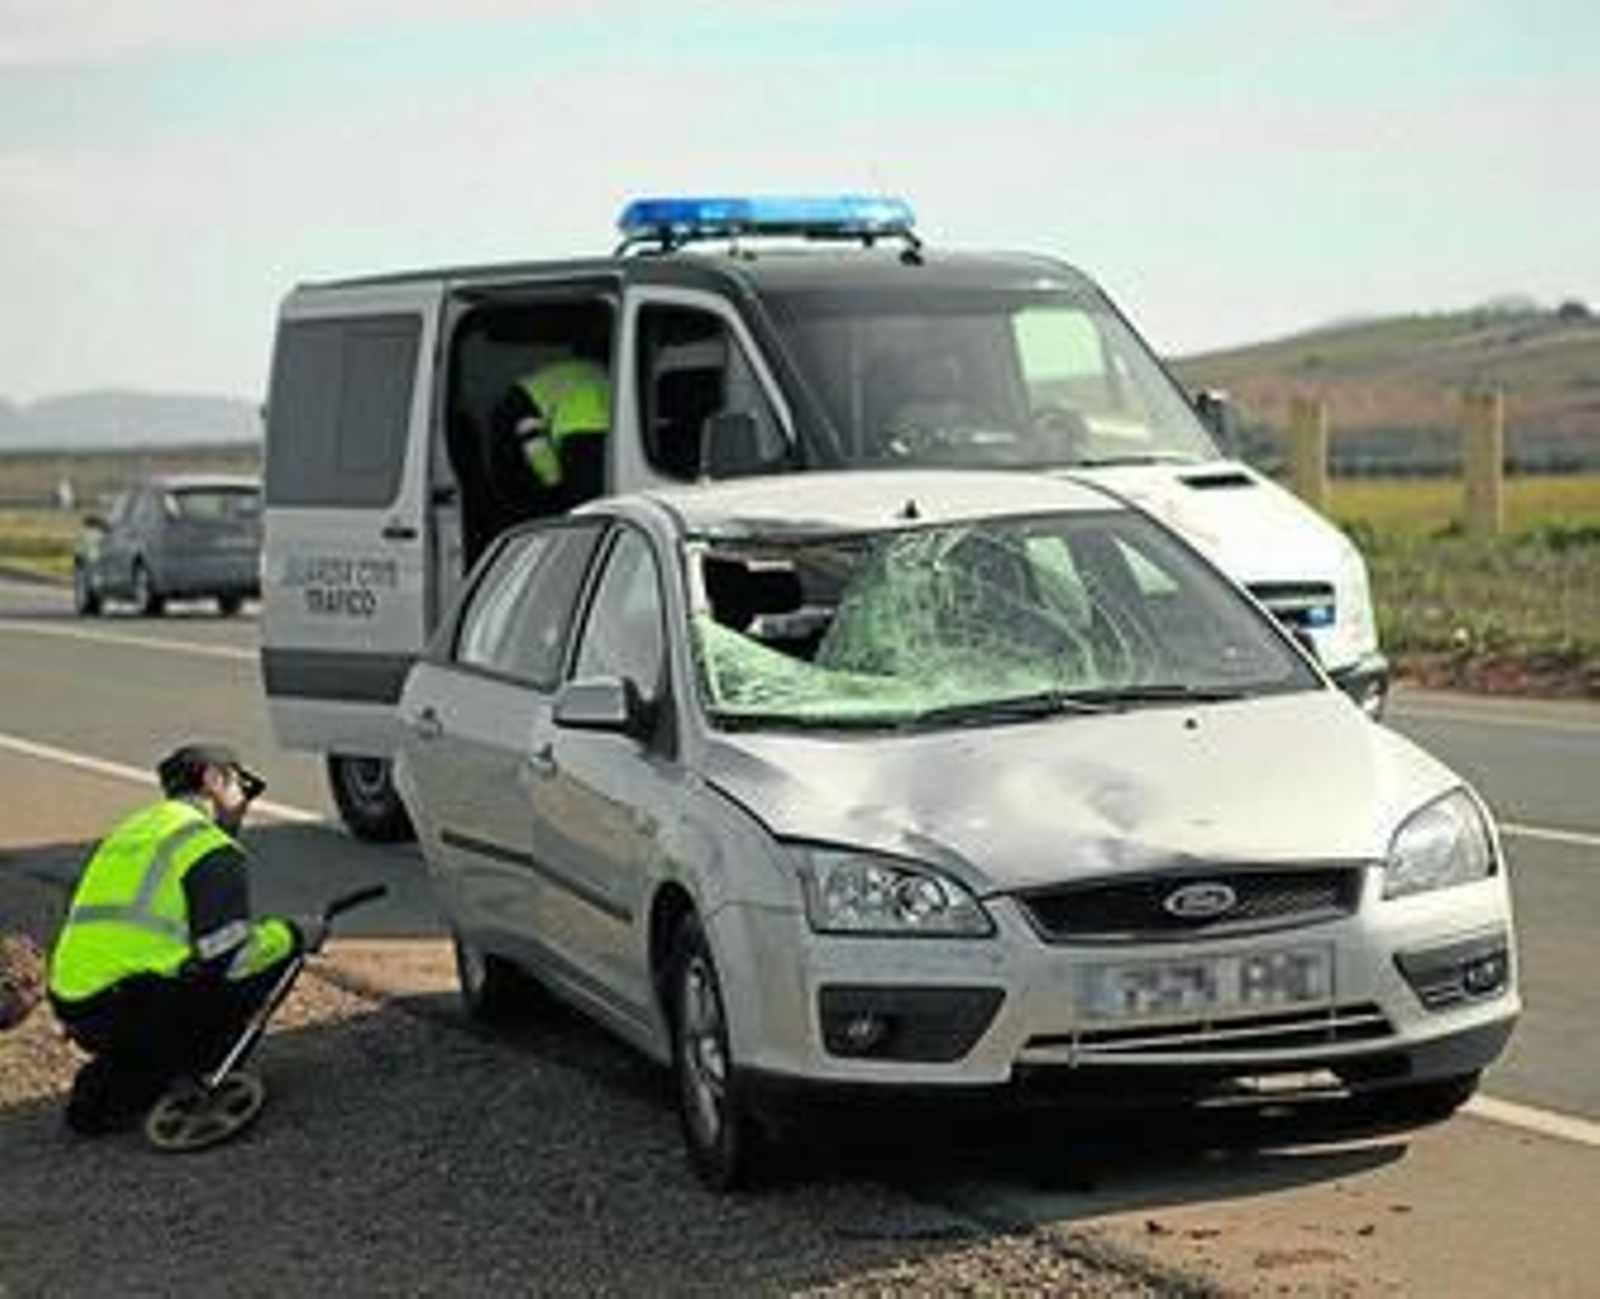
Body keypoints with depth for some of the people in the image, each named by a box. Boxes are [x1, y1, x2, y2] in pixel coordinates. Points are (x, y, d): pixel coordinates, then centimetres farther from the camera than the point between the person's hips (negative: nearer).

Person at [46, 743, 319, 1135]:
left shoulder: (131, 831, 24)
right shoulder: (211, 849, -4)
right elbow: (226, 957, -12)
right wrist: (294, 935, 4)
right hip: (125, 1010, -9)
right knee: (272, 960, 3)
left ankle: (101, 1088, 12)